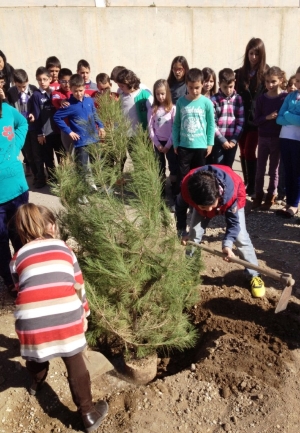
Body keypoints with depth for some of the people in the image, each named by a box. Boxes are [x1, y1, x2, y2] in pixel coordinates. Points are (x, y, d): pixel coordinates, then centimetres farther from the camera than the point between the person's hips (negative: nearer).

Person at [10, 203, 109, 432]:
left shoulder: (18, 257, 16)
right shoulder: (64, 249, 17)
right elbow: (79, 286, 21)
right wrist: (84, 314, 34)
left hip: (31, 318, 1)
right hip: (66, 315, -1)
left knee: (35, 353, 33)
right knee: (75, 362, 19)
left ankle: (37, 383, 61)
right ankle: (88, 414, 29)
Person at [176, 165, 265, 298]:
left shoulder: (231, 191, -46)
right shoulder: (187, 187, -40)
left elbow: (233, 221, -30)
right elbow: (180, 207, -15)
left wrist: (227, 243, -45)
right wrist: (182, 232, -12)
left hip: (232, 201, -2)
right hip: (201, 200, 2)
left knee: (241, 237, -10)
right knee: (193, 234, -5)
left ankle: (254, 276, 7)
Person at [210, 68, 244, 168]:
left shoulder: (238, 99, 5)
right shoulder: (214, 100, -4)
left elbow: (241, 121, 4)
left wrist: (234, 139, -6)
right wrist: (222, 140, -11)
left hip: (232, 141, 3)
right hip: (218, 141, -3)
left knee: (228, 168, 11)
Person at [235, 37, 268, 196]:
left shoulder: (266, 73, -1)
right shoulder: (240, 73, 8)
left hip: (256, 120, -4)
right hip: (241, 119, 4)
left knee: (249, 152, -7)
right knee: (243, 153, 9)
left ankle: (252, 186, 4)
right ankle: (246, 183, 22)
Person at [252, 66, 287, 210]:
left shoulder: (286, 97, -6)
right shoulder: (261, 98, 1)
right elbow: (256, 120, -2)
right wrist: (267, 117, -17)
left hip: (278, 138, -2)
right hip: (263, 138, 2)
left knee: (274, 170, 8)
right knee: (260, 169, 8)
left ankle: (270, 197, 20)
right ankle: (258, 195, 22)